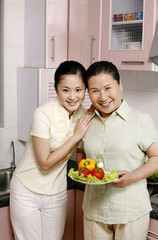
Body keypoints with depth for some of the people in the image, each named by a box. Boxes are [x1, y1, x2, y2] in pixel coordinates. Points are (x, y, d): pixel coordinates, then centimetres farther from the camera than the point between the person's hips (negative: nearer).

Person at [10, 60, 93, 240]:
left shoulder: (83, 114, -5)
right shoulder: (44, 114, -23)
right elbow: (45, 163, -22)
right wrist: (76, 136, -21)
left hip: (57, 193, 5)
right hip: (27, 192, -5)